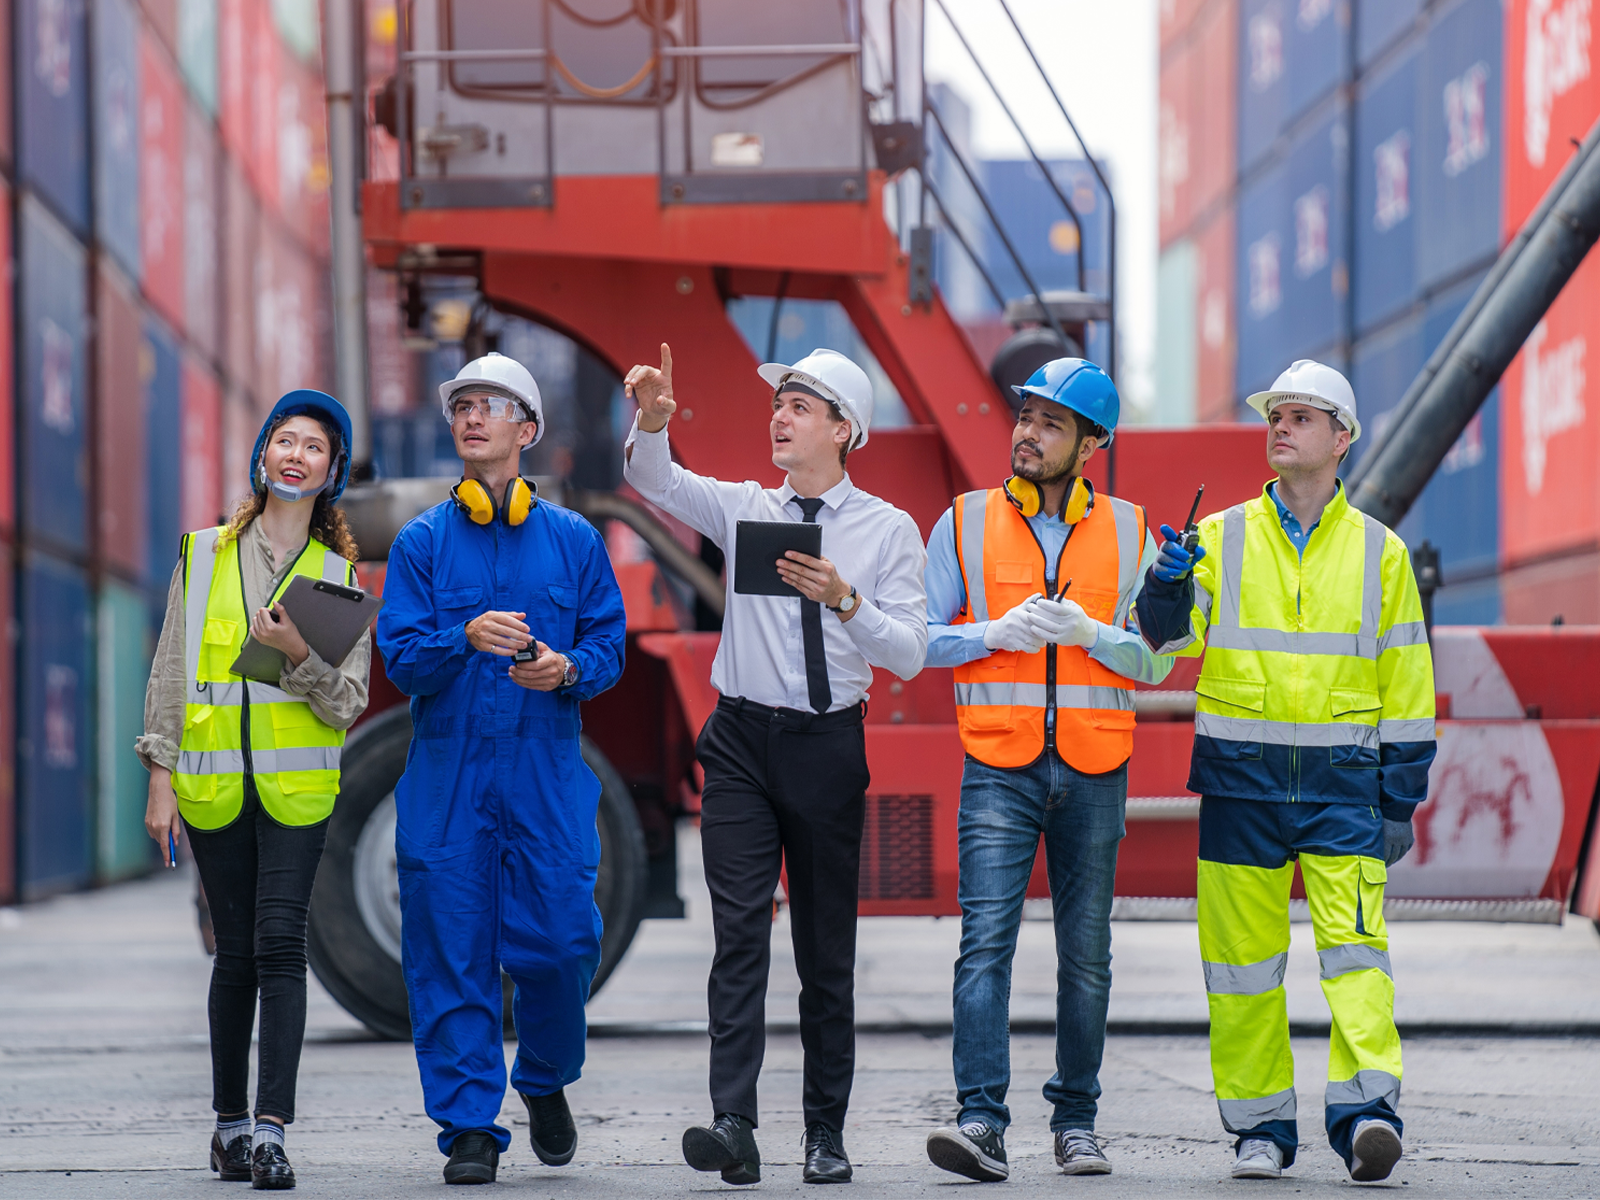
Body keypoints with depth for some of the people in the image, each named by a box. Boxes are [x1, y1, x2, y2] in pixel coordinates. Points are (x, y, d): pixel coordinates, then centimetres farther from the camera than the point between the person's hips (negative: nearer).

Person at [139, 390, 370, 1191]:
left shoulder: (339, 576, 6)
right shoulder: (203, 556, 8)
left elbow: (348, 705, 2)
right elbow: (168, 674, 8)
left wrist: (300, 655, -17)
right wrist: (161, 779, 2)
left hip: (297, 787, -1)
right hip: (213, 786, 1)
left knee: (280, 943, -13)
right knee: (236, 952, 4)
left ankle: (270, 1127, -17)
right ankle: (230, 1121, 15)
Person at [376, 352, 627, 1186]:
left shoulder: (572, 540, 9)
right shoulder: (422, 542, 6)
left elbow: (609, 643, 8)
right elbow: (400, 656, -2)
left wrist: (570, 669, -14)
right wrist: (467, 636, -21)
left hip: (547, 778, 0)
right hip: (446, 777, 0)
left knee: (558, 944, -4)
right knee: (452, 953, -3)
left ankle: (546, 1082, 24)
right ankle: (469, 1126, 4)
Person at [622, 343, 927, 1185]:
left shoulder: (888, 530, 2)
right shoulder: (745, 509, 8)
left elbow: (909, 655, -5)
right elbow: (656, 481, -8)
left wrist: (844, 601, -22)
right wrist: (652, 424, -28)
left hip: (828, 745, -1)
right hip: (742, 741, 1)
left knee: (826, 950, 6)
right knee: (740, 934, -11)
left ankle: (826, 1134, 12)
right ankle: (732, 1125, -18)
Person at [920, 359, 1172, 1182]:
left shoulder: (1127, 531, 7)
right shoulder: (966, 523, 6)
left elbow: (1157, 658, 4)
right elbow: (921, 637, 4)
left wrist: (1086, 632, -13)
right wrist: (998, 632, -12)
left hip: (1094, 773, 1)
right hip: (999, 768, -1)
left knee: (1086, 956, 7)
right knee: (986, 942, -13)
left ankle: (1076, 1121, 17)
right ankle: (981, 1122, -19)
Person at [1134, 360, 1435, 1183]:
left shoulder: (1379, 553, 8)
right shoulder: (1220, 539, 7)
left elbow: (1405, 684, 11)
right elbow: (1167, 635, -4)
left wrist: (1401, 799, 7)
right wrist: (1167, 587, -26)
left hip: (1342, 777, -1)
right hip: (1241, 776, 1)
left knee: (1355, 943, -14)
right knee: (1242, 954, 3)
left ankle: (1367, 1110, -19)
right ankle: (1259, 1127, 11)